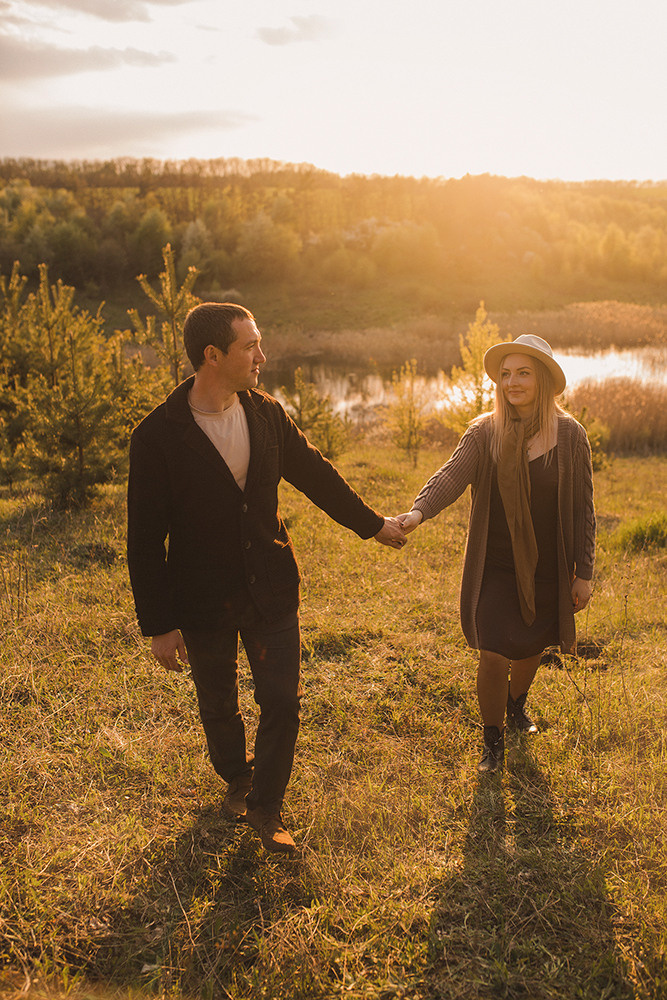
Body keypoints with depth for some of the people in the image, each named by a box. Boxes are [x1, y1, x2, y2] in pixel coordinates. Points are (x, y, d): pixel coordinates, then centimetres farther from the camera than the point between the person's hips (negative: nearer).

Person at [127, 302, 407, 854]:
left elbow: (316, 473, 10)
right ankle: (237, 778, 48)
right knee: (219, 708, 17)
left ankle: (265, 805, 29)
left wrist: (373, 523, 17)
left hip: (271, 590, 3)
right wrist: (159, 624, -11)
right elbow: (145, 539, -13)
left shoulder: (267, 414, -4)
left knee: (282, 702, 5)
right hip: (203, 600, -2)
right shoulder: (159, 435, -17)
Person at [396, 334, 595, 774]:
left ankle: (517, 704, 53)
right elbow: (452, 475, -23)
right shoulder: (485, 432, -7)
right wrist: (419, 510, -43)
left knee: (531, 647, 20)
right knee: (494, 657, -4)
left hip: (548, 570, 2)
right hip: (497, 568, -1)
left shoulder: (570, 435, -5)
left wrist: (584, 573, 0)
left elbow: (583, 508, -1)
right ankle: (494, 740, 23)